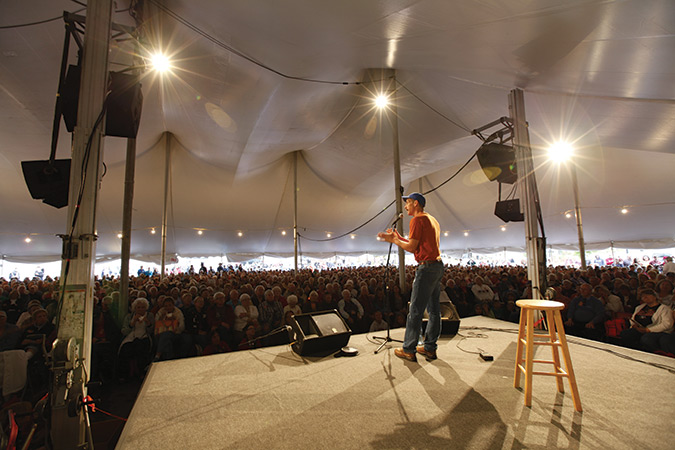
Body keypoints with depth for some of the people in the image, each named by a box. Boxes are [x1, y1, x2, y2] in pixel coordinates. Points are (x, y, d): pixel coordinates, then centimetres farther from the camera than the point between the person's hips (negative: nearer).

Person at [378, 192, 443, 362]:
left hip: (427, 267, -10)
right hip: (438, 265, 10)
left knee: (415, 310, -4)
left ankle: (409, 350, 4)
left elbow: (412, 248, -13)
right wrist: (399, 238, 20)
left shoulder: (418, 219, -10)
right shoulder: (432, 219, 19)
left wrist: (393, 240, 0)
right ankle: (430, 347, 21)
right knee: (434, 309, 12)